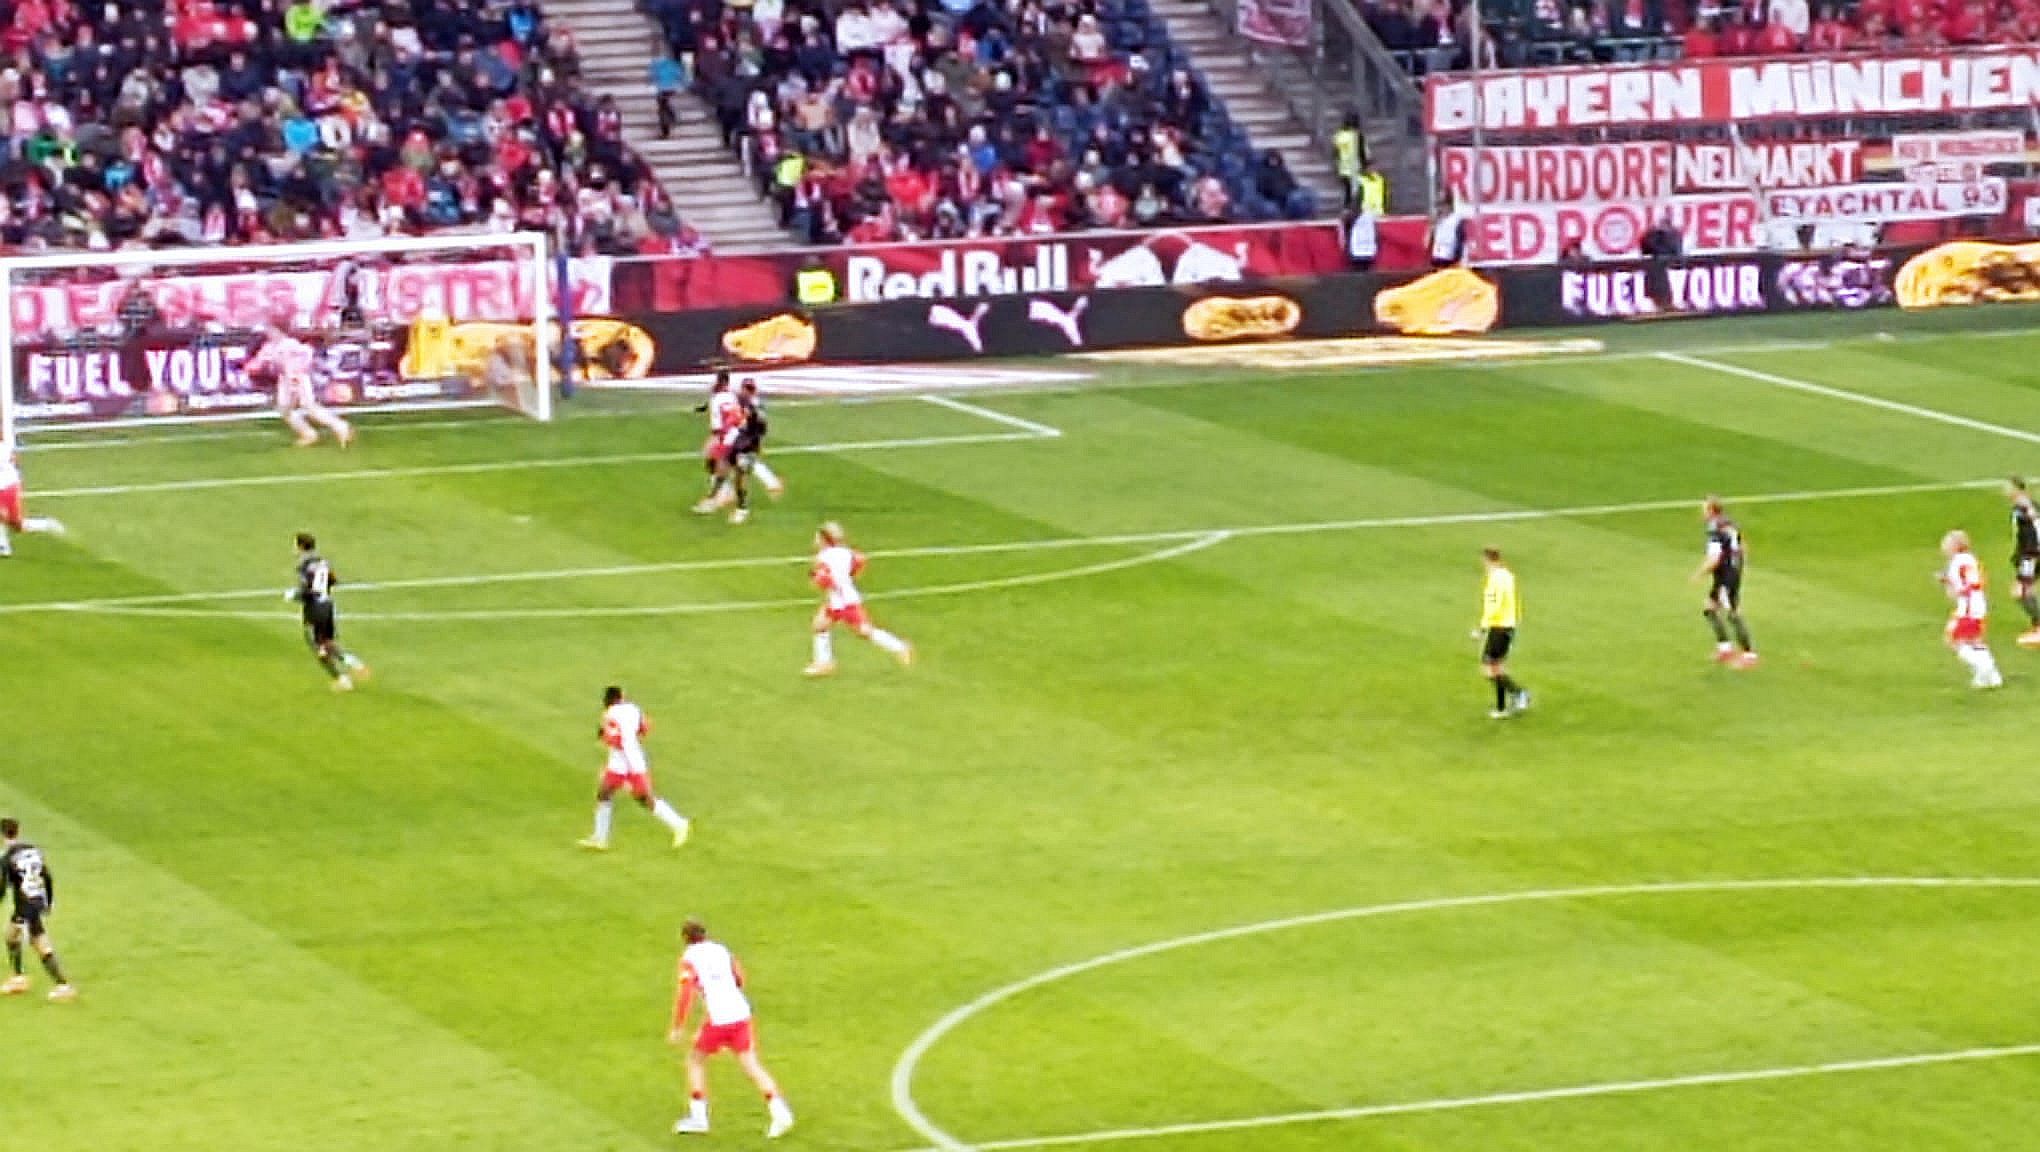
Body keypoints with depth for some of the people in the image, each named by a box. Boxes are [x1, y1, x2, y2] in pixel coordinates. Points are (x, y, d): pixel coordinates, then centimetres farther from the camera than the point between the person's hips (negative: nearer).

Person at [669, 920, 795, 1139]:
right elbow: (740, 980, 21)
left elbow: (684, 995, -10)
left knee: (696, 1059, 17)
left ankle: (697, 1116, 14)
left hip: (717, 1019, -4)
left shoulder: (689, 959, -2)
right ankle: (778, 1110, -11)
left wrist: (678, 1028, -6)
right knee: (751, 1065, 5)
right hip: (741, 1013, 4)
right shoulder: (721, 951, 12)